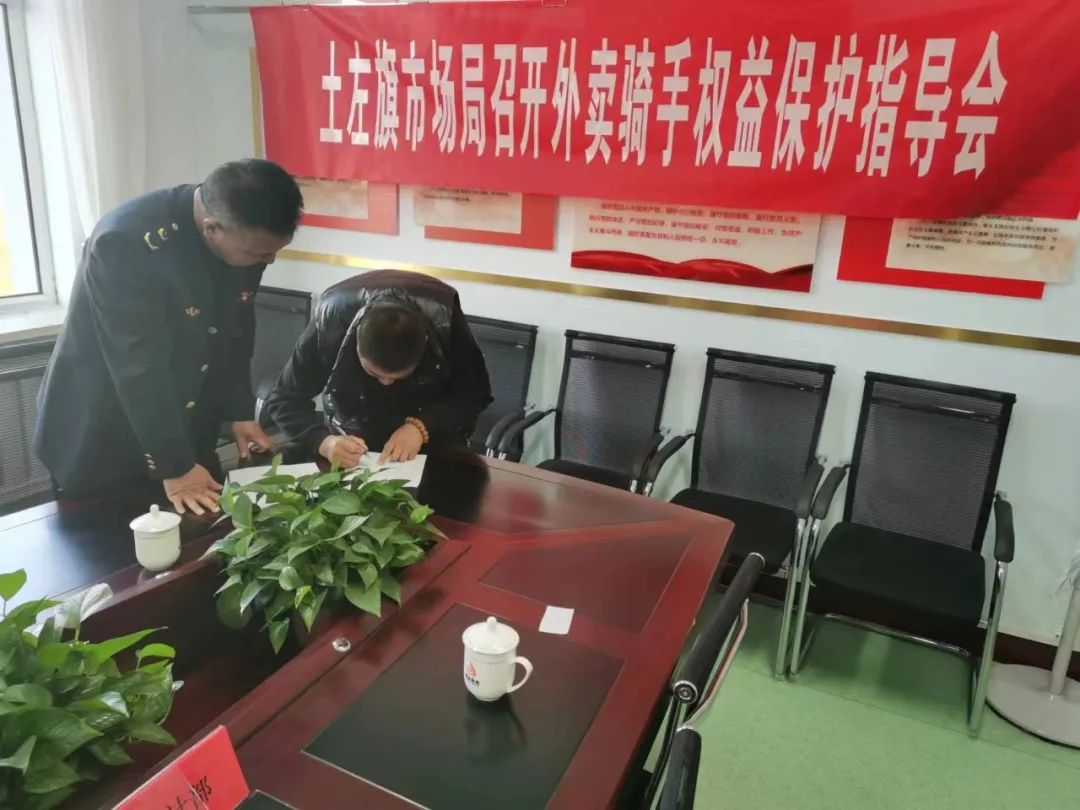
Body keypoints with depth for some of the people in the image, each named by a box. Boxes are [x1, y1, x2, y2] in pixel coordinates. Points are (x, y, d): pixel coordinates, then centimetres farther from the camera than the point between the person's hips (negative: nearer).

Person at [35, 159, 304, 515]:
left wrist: (239, 410, 2)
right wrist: (173, 466, -23)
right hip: (101, 440, -5)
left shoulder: (246, 236, -10)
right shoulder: (126, 242, -29)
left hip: (189, 432, 5)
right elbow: (140, 368, -27)